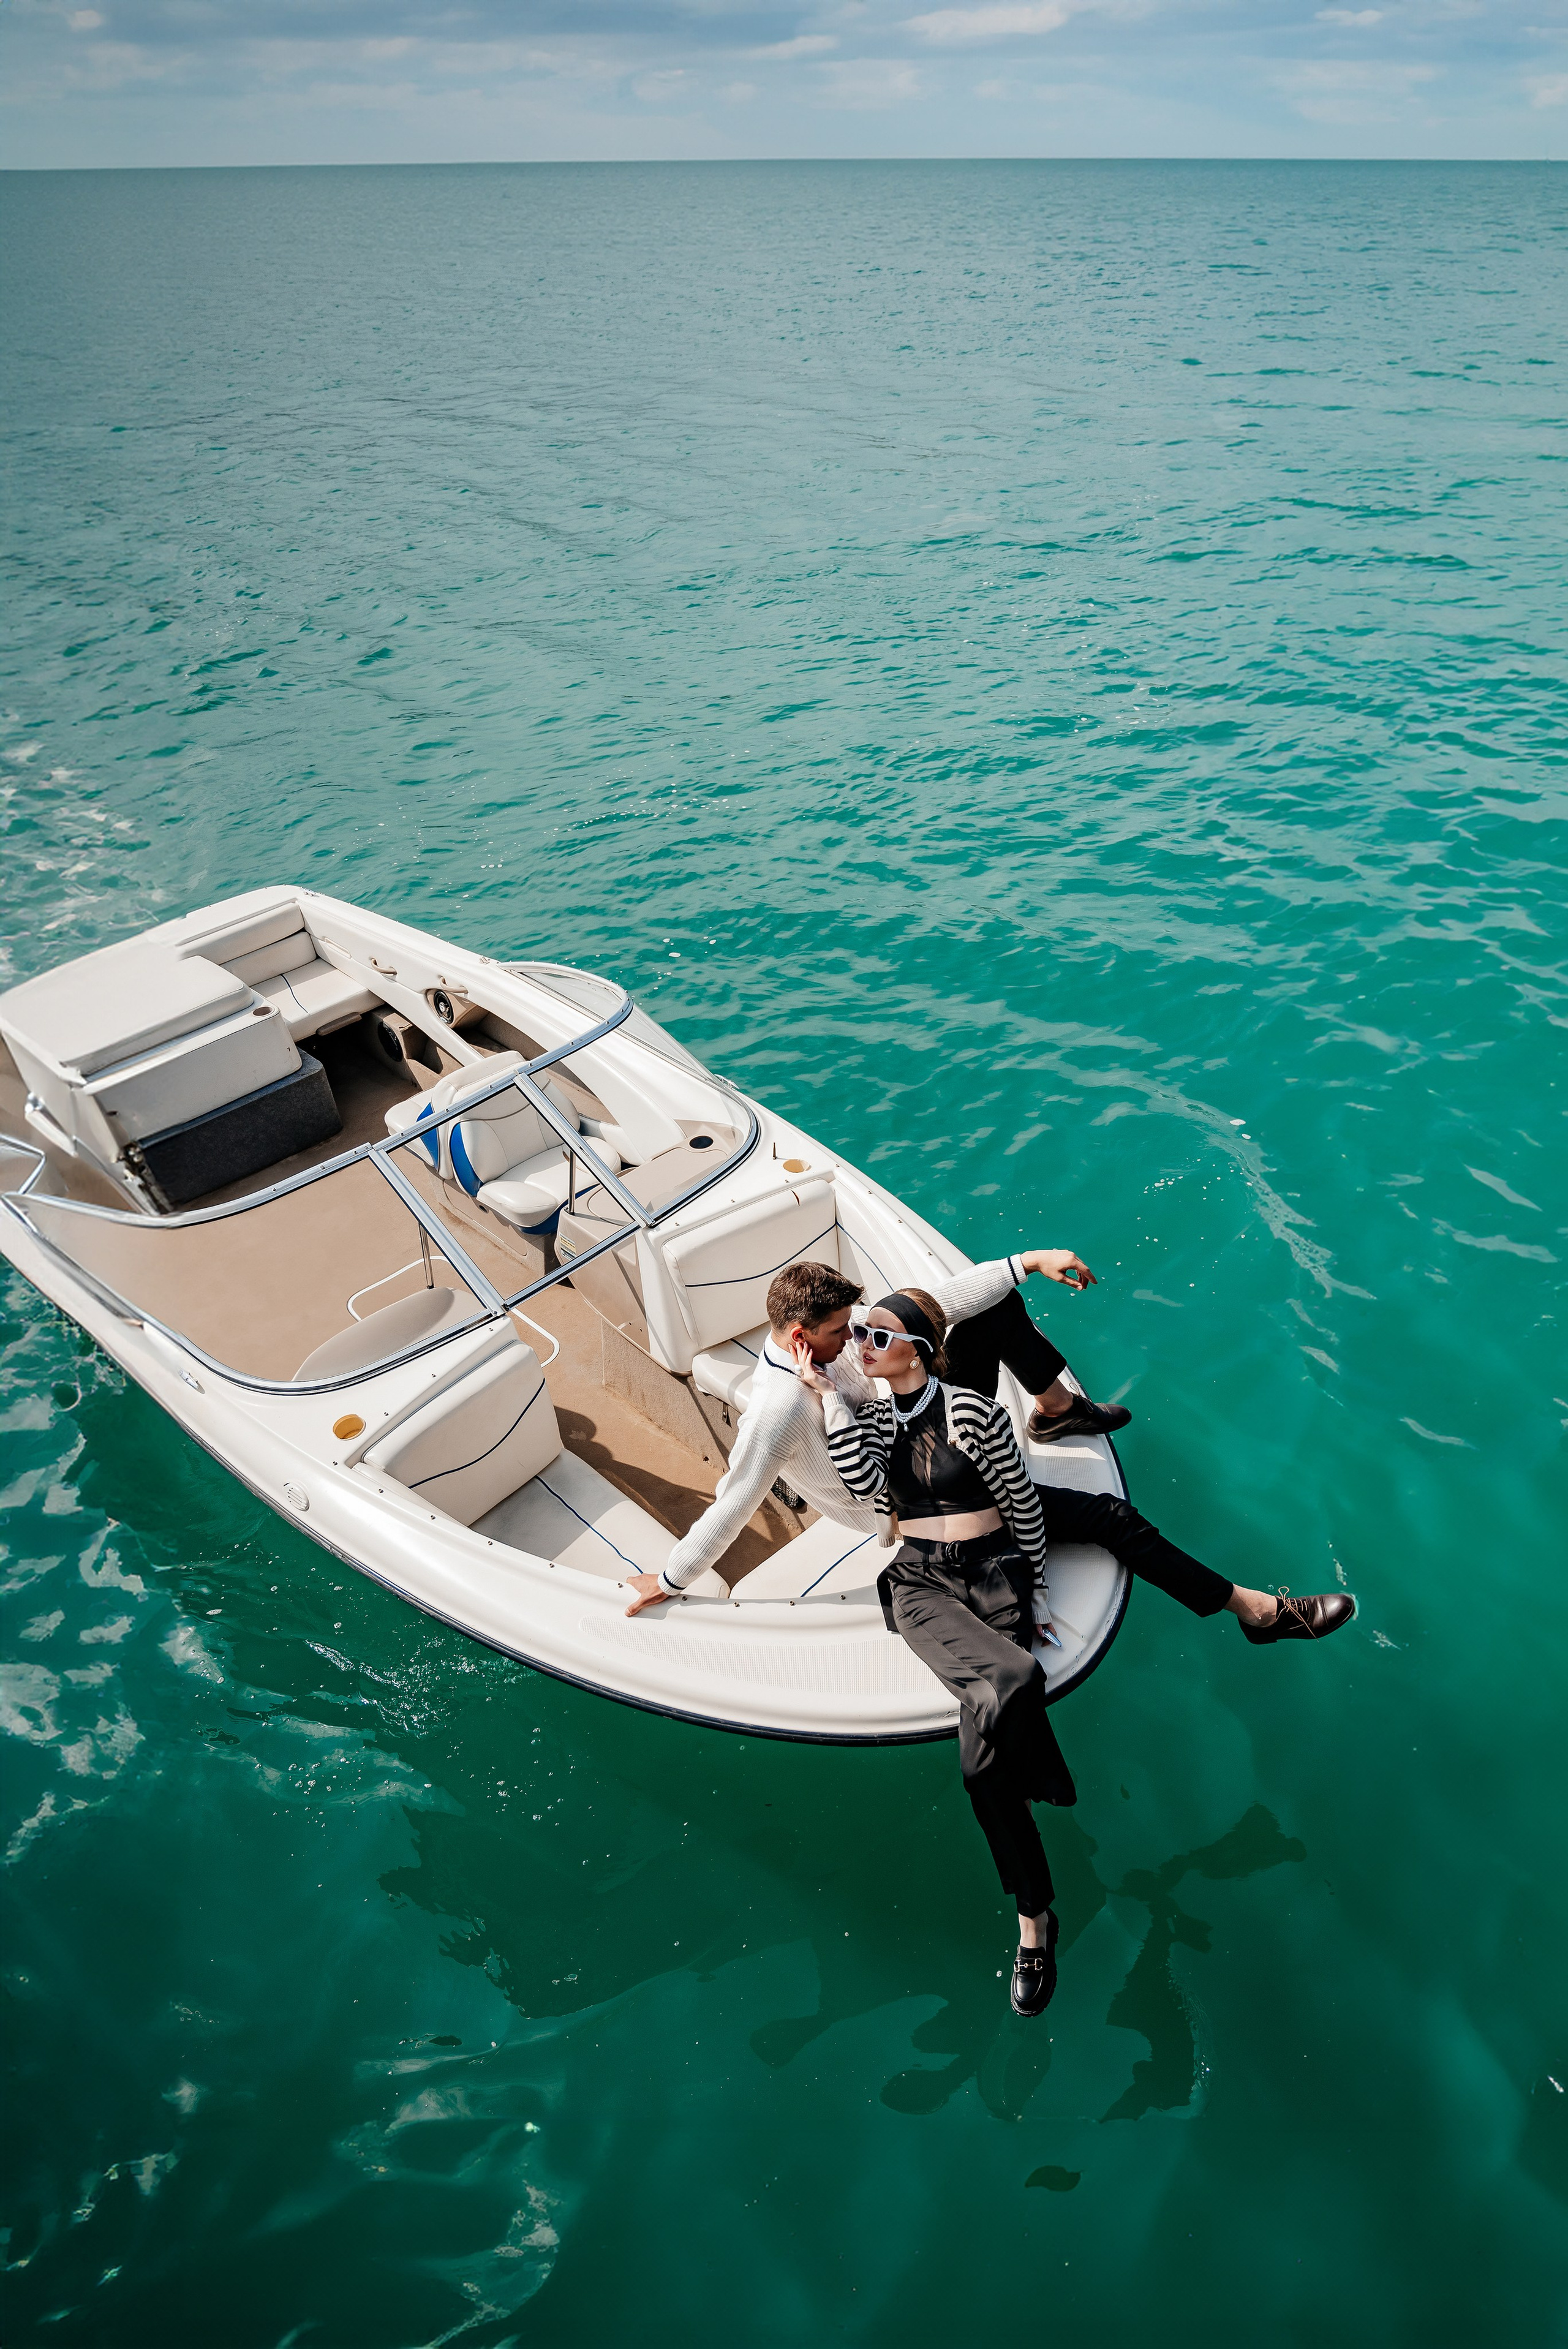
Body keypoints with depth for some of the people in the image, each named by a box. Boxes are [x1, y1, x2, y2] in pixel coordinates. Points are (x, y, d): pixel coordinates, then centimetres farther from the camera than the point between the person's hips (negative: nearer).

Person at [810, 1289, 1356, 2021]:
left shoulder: (972, 1412, -6)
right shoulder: (868, 1414, 7)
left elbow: (1026, 1506, 0)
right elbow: (863, 1480, -12)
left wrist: (1036, 1595, 5)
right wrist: (828, 1393, -11)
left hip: (994, 1573, 2)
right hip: (922, 1585, -2)